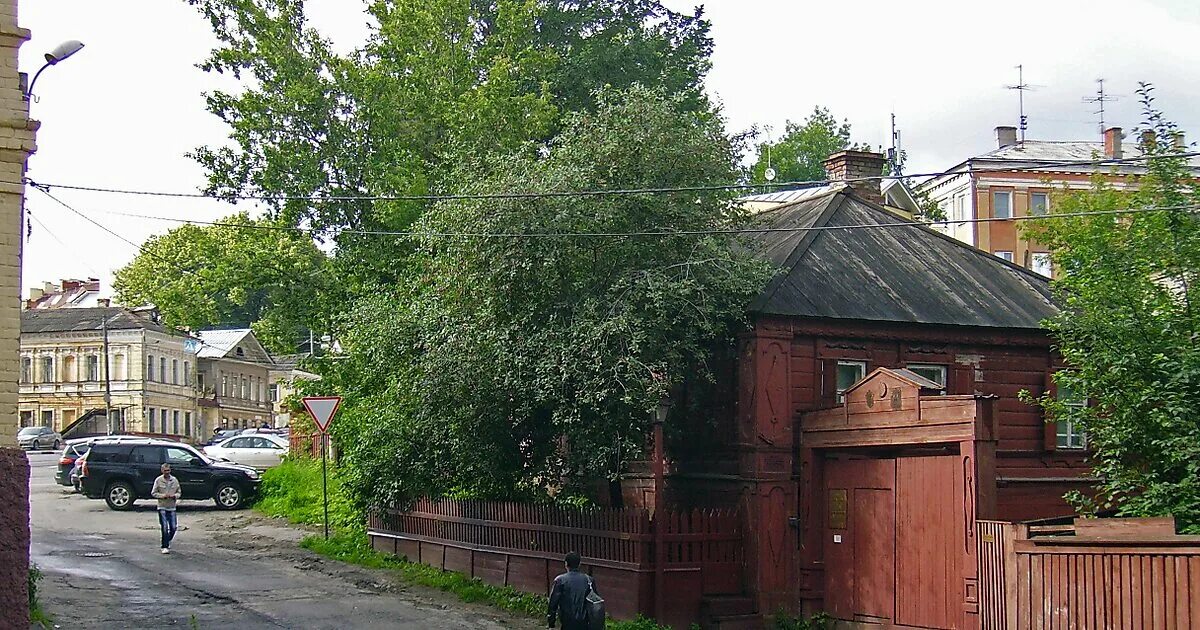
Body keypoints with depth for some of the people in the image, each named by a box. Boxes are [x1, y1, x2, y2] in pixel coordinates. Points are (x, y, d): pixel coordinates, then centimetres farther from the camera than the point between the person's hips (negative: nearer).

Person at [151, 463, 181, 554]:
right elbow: (153, 493, 0)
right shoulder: (158, 480, -3)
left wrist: (174, 496, -11)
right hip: (162, 507, -3)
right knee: (164, 528, -6)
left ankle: (168, 541, 31)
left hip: (172, 507, 3)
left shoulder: (175, 480, 5)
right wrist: (163, 496, -15)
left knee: (173, 527, 4)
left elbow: (178, 492, 11)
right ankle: (165, 547, 1)